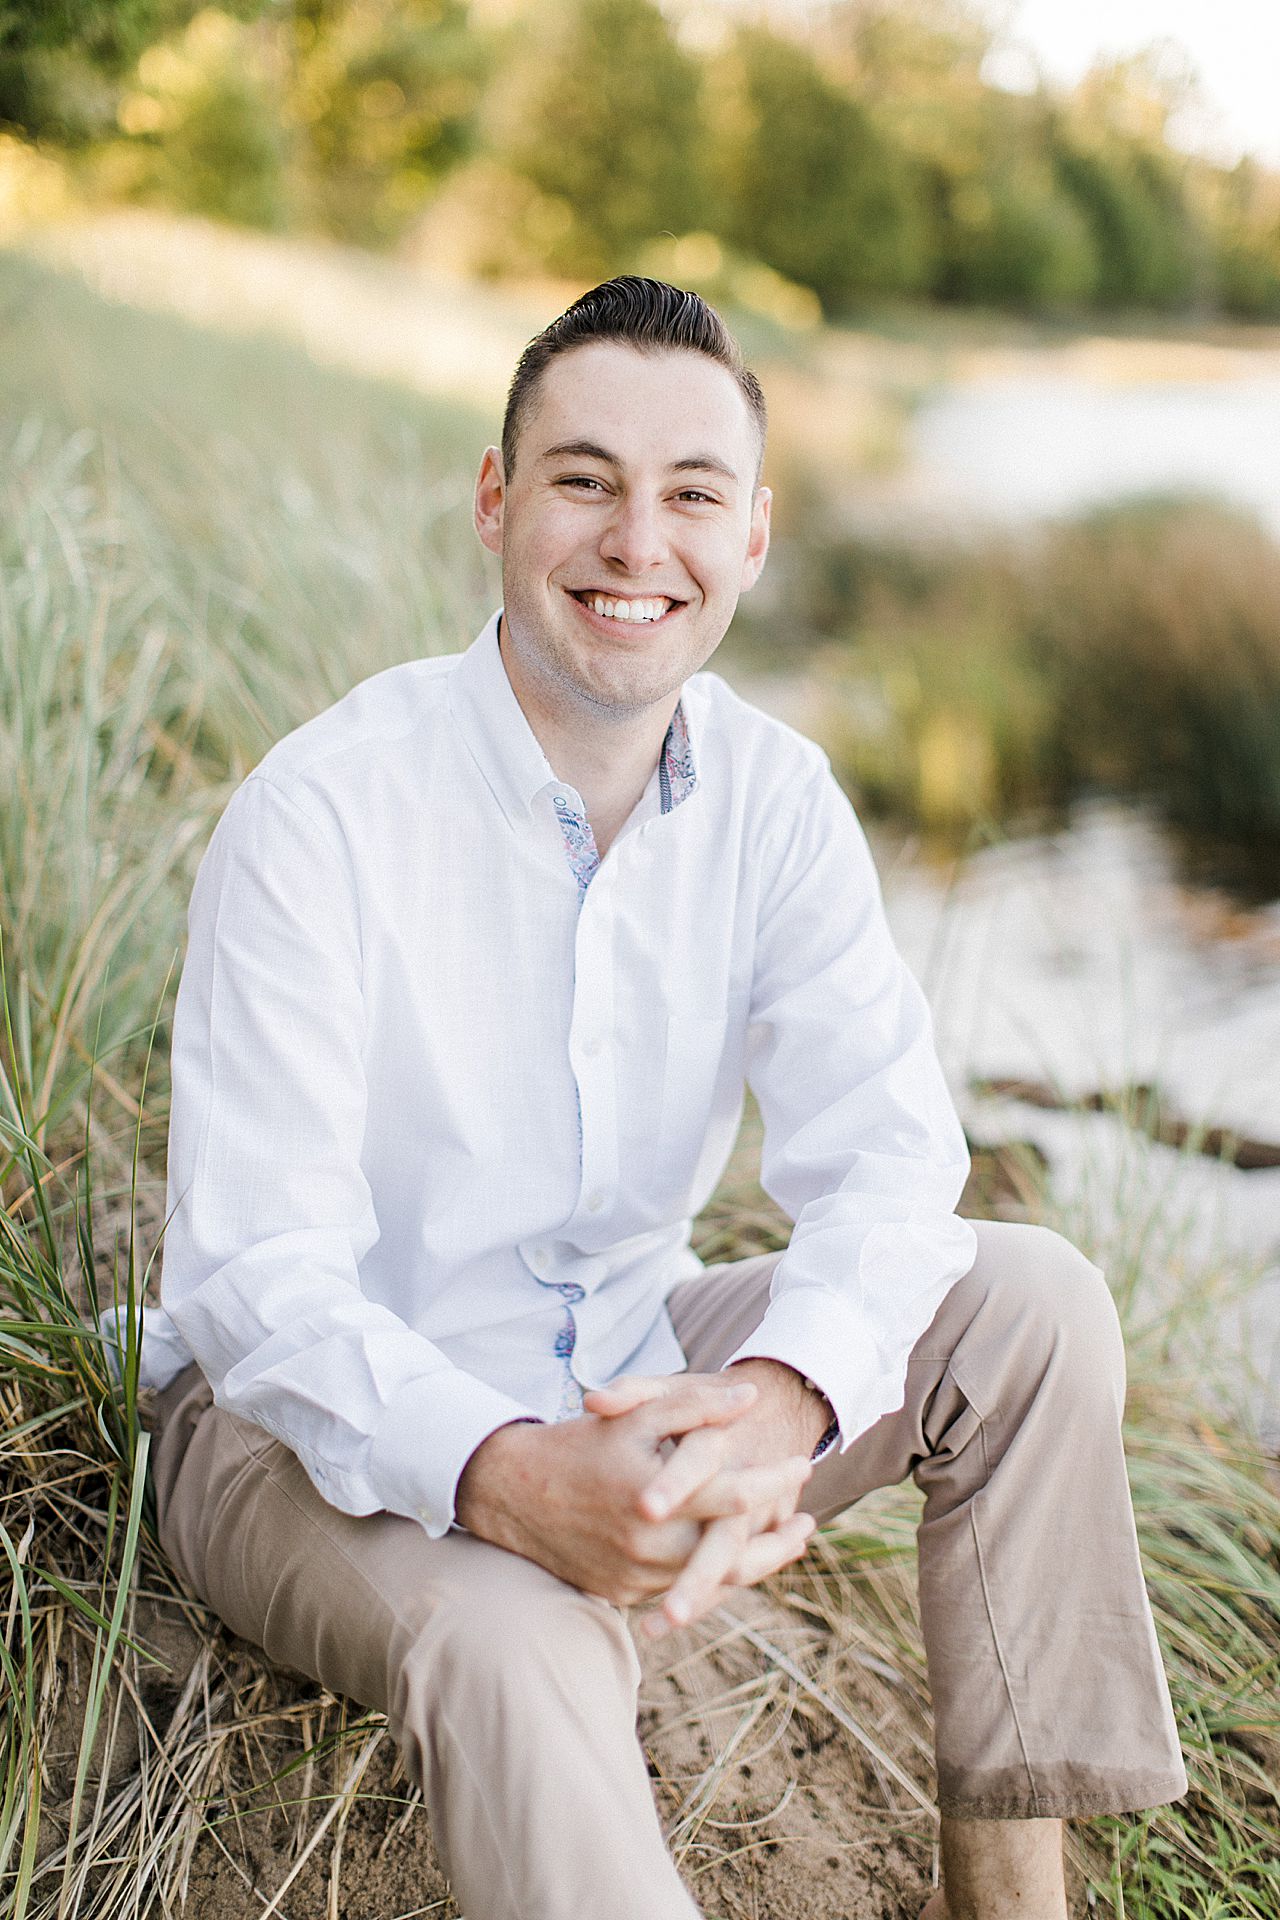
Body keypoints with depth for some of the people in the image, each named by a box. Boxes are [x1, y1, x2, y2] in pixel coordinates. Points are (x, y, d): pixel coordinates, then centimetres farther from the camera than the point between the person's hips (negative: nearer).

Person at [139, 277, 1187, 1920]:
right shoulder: (322, 813, -20)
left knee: (1029, 1302, -11)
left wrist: (779, 1399, -34)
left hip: (633, 1374, 6)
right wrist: (510, 1480, -41)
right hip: (325, 1418, -5)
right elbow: (257, 1277, -23)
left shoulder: (774, 797, -5)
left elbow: (887, 1152, -12)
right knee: (510, 1642, -37)